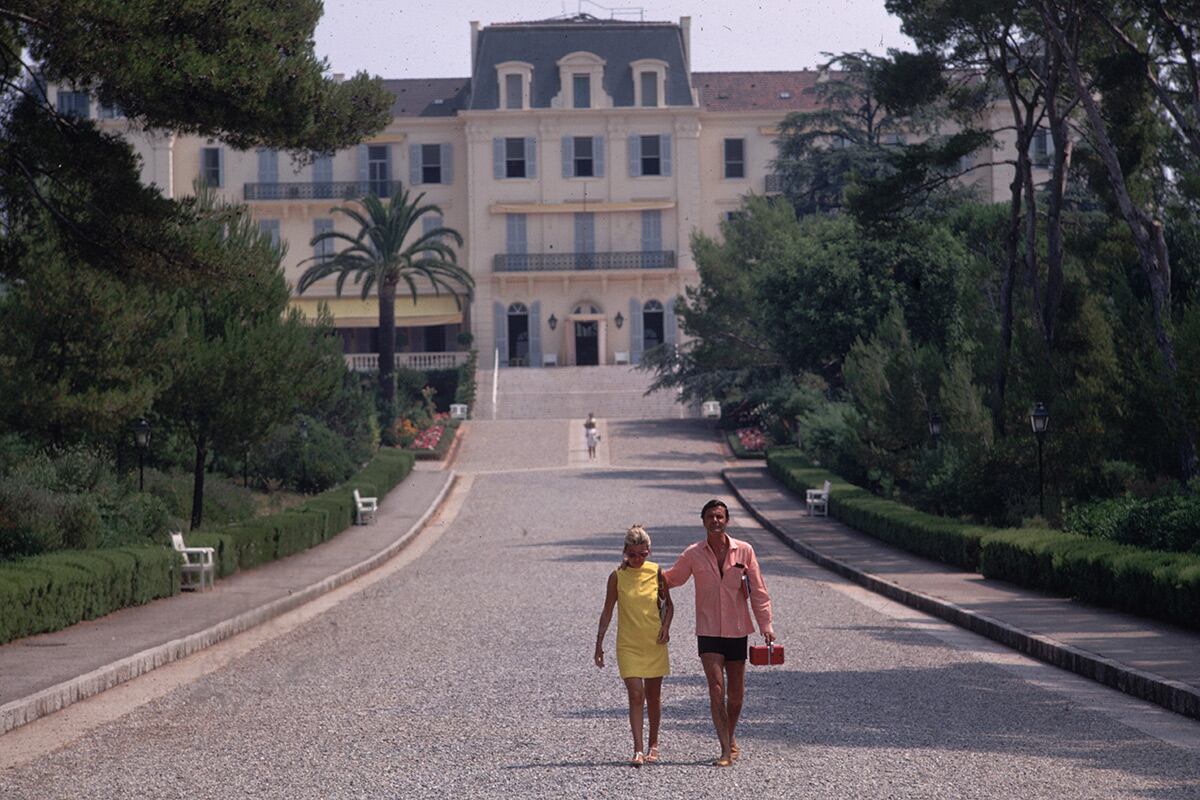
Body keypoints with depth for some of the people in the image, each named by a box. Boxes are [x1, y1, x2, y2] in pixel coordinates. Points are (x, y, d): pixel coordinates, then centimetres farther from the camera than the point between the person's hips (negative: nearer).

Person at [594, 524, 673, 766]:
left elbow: (668, 604, 11)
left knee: (653, 696, 10)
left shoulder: (656, 572, 0)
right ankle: (638, 750, -13)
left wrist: (666, 626, -7)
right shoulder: (617, 576, -4)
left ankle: (653, 744, 26)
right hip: (628, 645, -2)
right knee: (635, 695, -12)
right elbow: (607, 612, 3)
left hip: (655, 644, 2)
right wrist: (599, 644, 3)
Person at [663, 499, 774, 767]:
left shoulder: (744, 551, -2)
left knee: (736, 692, 10)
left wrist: (766, 624, -4)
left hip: (737, 631, 1)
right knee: (716, 688, -12)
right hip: (708, 632, -1)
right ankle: (726, 750, -12)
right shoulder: (693, 554, -1)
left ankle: (731, 738, 34)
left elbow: (758, 590, 2)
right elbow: (672, 578, 13)